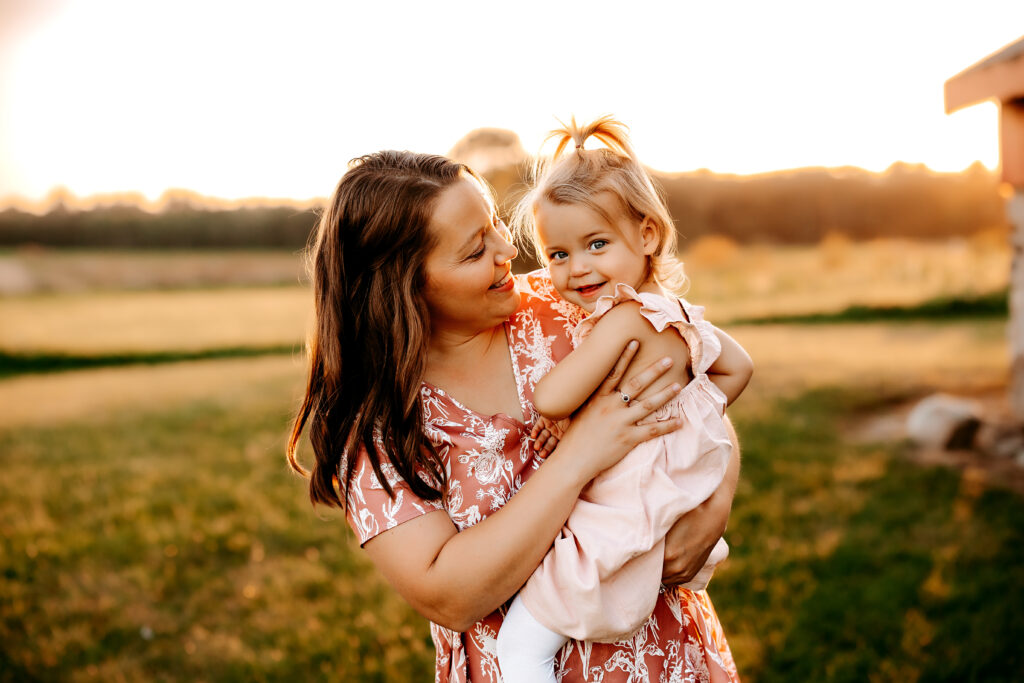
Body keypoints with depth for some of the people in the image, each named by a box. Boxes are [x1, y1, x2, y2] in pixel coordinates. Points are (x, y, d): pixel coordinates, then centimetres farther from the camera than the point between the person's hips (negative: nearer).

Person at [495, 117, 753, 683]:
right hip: (673, 504, 10)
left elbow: (551, 401, -28)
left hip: (621, 524, -10)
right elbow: (737, 367, 18)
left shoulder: (625, 318, -24)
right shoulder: (674, 312, 4)